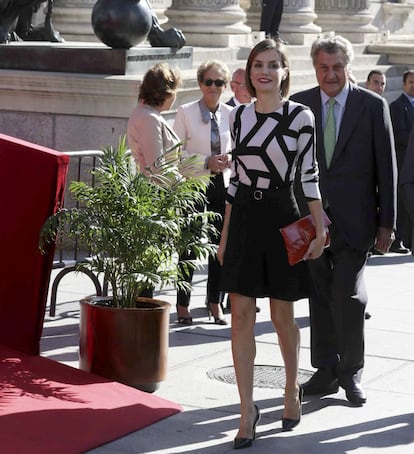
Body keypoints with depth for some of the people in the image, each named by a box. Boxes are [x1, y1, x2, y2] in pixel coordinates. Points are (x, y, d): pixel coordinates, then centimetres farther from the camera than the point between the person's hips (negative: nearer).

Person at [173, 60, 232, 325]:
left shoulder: (231, 114, 7)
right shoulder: (186, 112, -1)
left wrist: (229, 159, -7)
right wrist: (206, 162, -16)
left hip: (223, 186, 3)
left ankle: (215, 302, 19)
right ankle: (183, 305, 8)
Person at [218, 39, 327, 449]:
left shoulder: (300, 116, -4)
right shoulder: (238, 116, 7)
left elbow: (310, 176, -3)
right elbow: (235, 177, 11)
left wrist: (319, 230, -5)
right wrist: (225, 234, 11)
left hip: (282, 216, -3)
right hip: (244, 218, 3)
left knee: (282, 315, 7)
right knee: (240, 313, -3)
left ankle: (292, 389, 32)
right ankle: (247, 410, 1)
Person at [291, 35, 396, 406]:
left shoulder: (373, 106, -1)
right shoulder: (299, 105, 5)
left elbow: (386, 168, 0)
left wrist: (386, 222, -3)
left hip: (353, 220, -3)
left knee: (348, 296, -6)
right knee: (320, 295, 9)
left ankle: (351, 374, 9)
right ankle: (326, 371, 20)